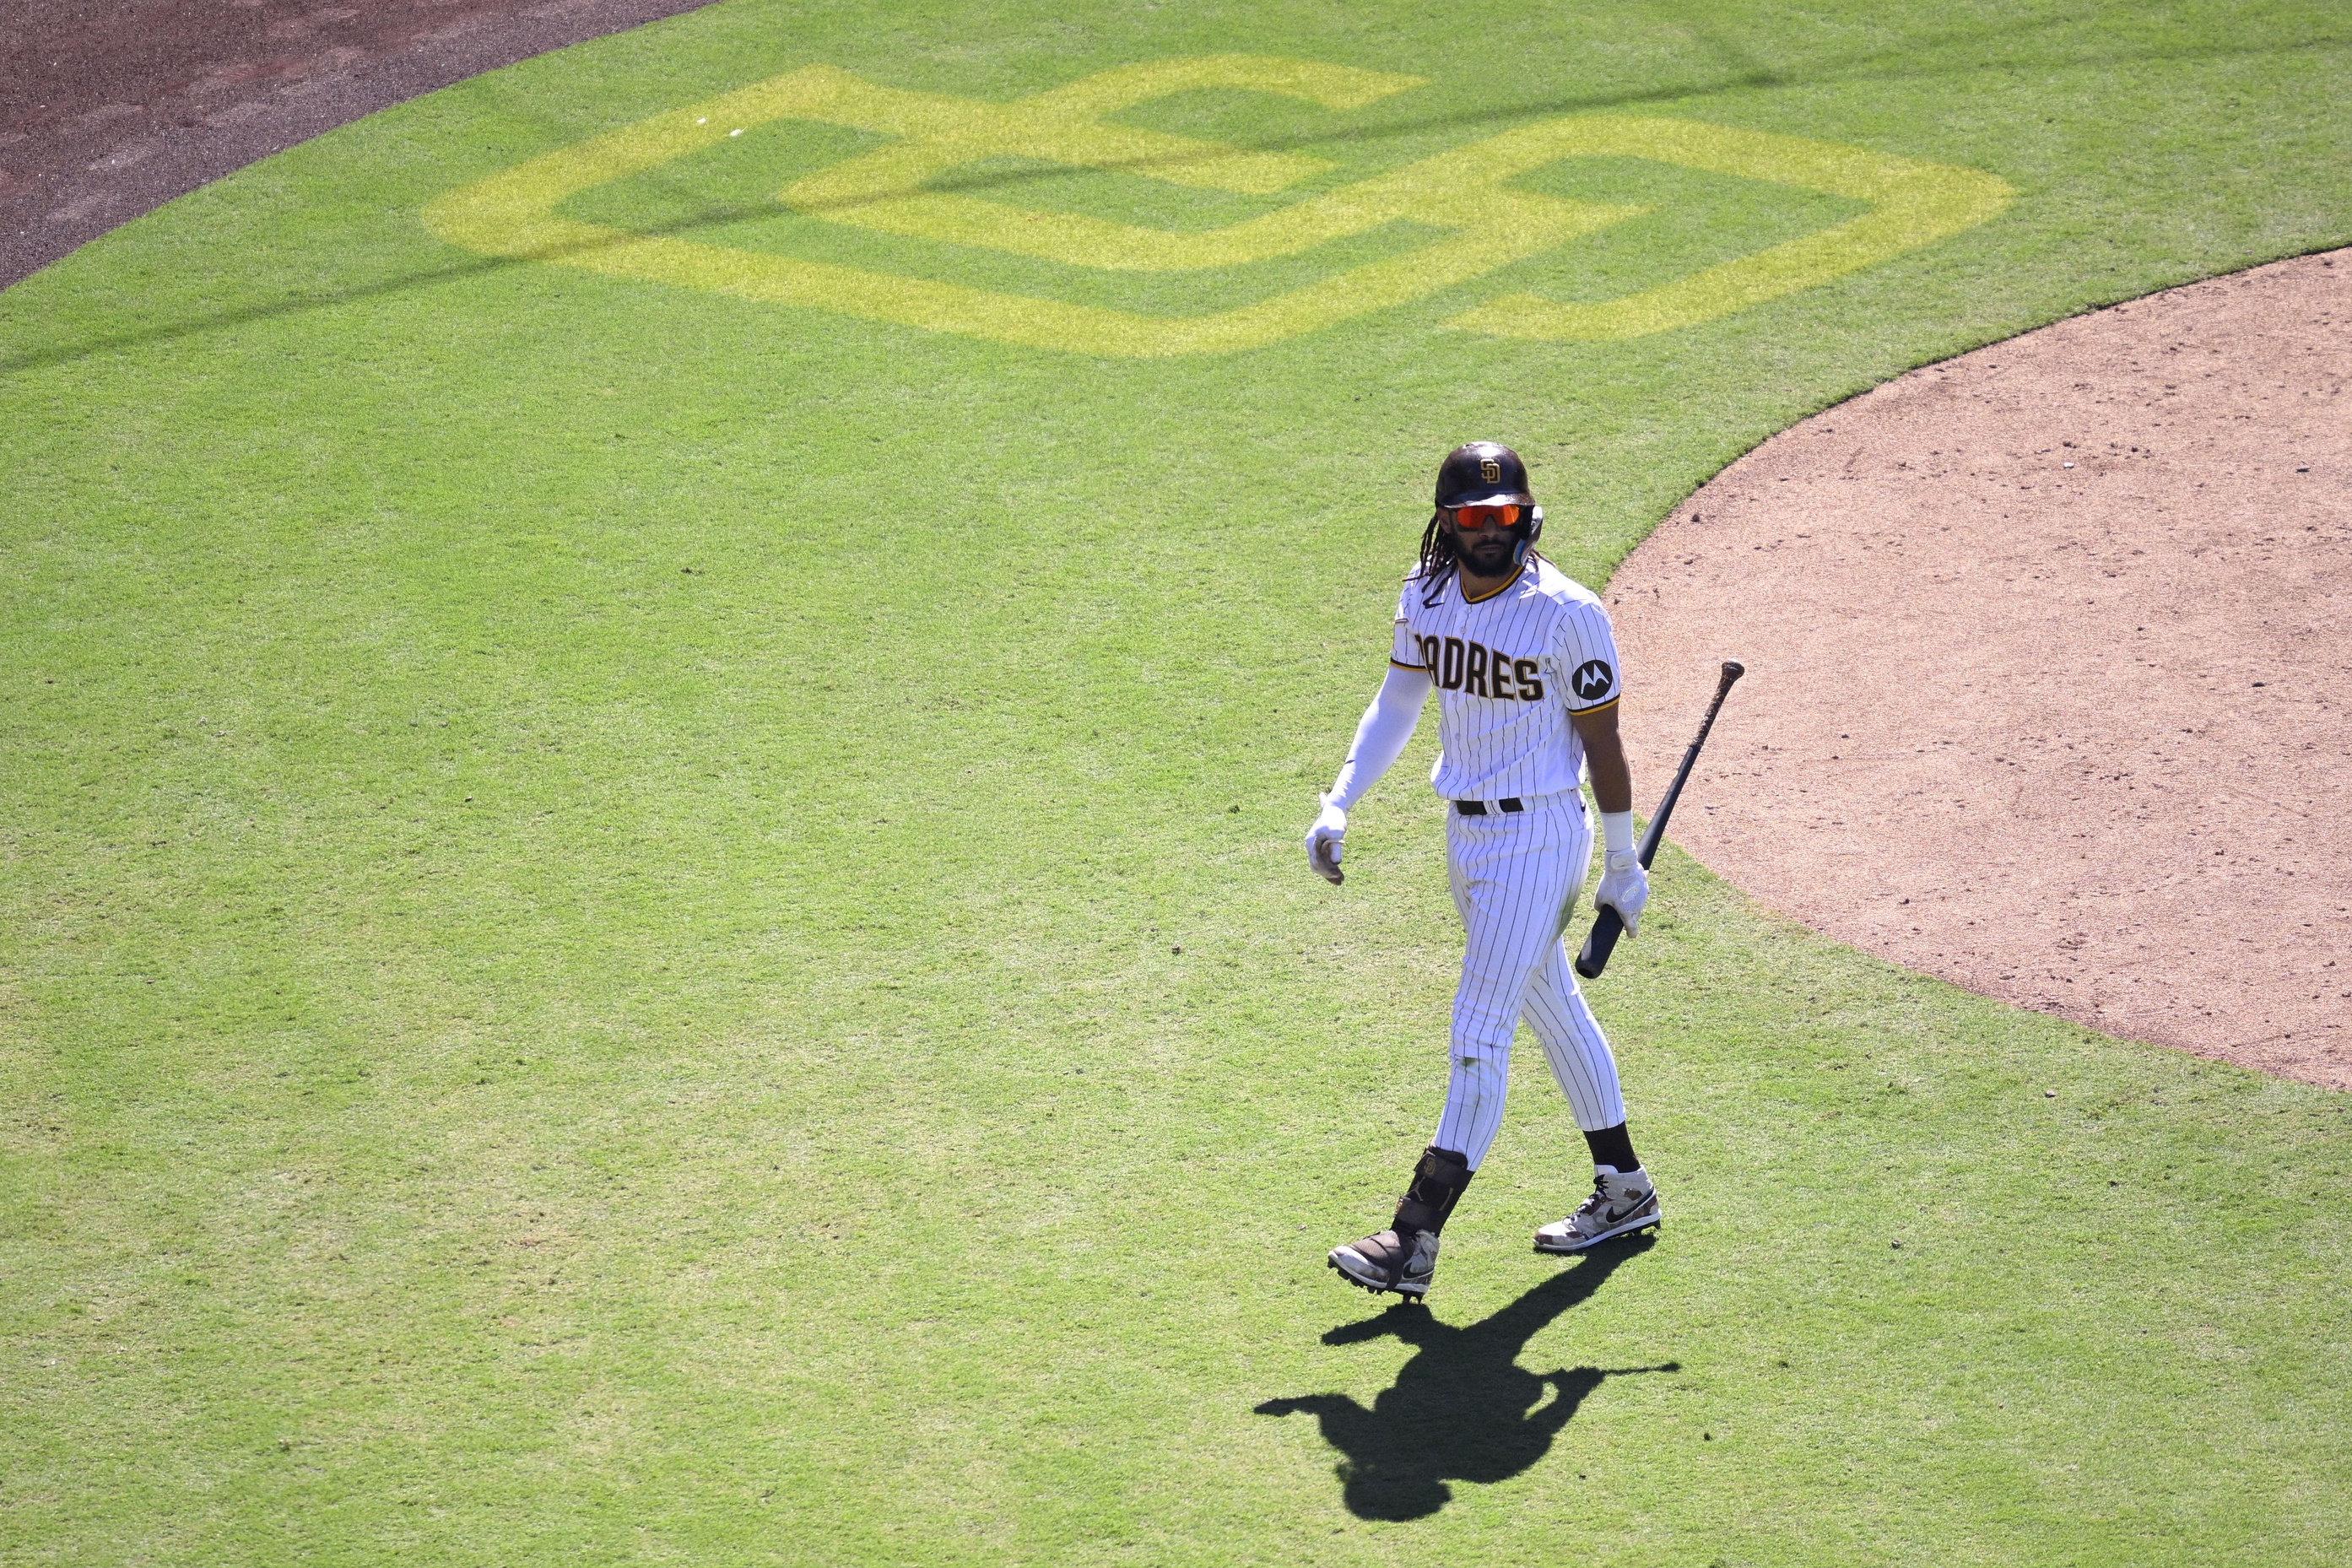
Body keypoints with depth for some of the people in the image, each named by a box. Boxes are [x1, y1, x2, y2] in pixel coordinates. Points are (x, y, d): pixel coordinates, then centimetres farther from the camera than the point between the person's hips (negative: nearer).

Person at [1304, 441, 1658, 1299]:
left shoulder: (1567, 613, -17)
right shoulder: (1424, 596, 0)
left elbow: (1602, 743, -10)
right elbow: (1398, 701, 13)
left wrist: (1623, 865, -5)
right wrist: (1339, 803, 4)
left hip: (1539, 836, -7)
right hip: (1465, 834, 7)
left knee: (1480, 1034, -8)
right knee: (1553, 1007, 19)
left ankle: (1415, 1242, -9)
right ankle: (1623, 1192, 34)